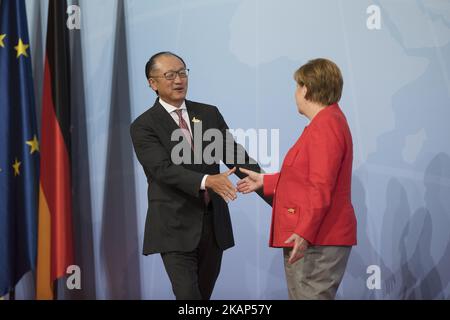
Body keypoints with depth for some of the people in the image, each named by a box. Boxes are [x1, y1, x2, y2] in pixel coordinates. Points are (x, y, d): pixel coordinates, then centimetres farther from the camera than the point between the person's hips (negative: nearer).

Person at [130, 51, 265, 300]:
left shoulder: (209, 113, 9)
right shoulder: (143, 126, -6)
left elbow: (235, 155, 3)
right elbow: (164, 169, -19)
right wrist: (207, 181, -34)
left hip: (214, 223, 5)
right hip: (175, 227, -5)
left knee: (204, 293, 13)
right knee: (188, 295, -13)